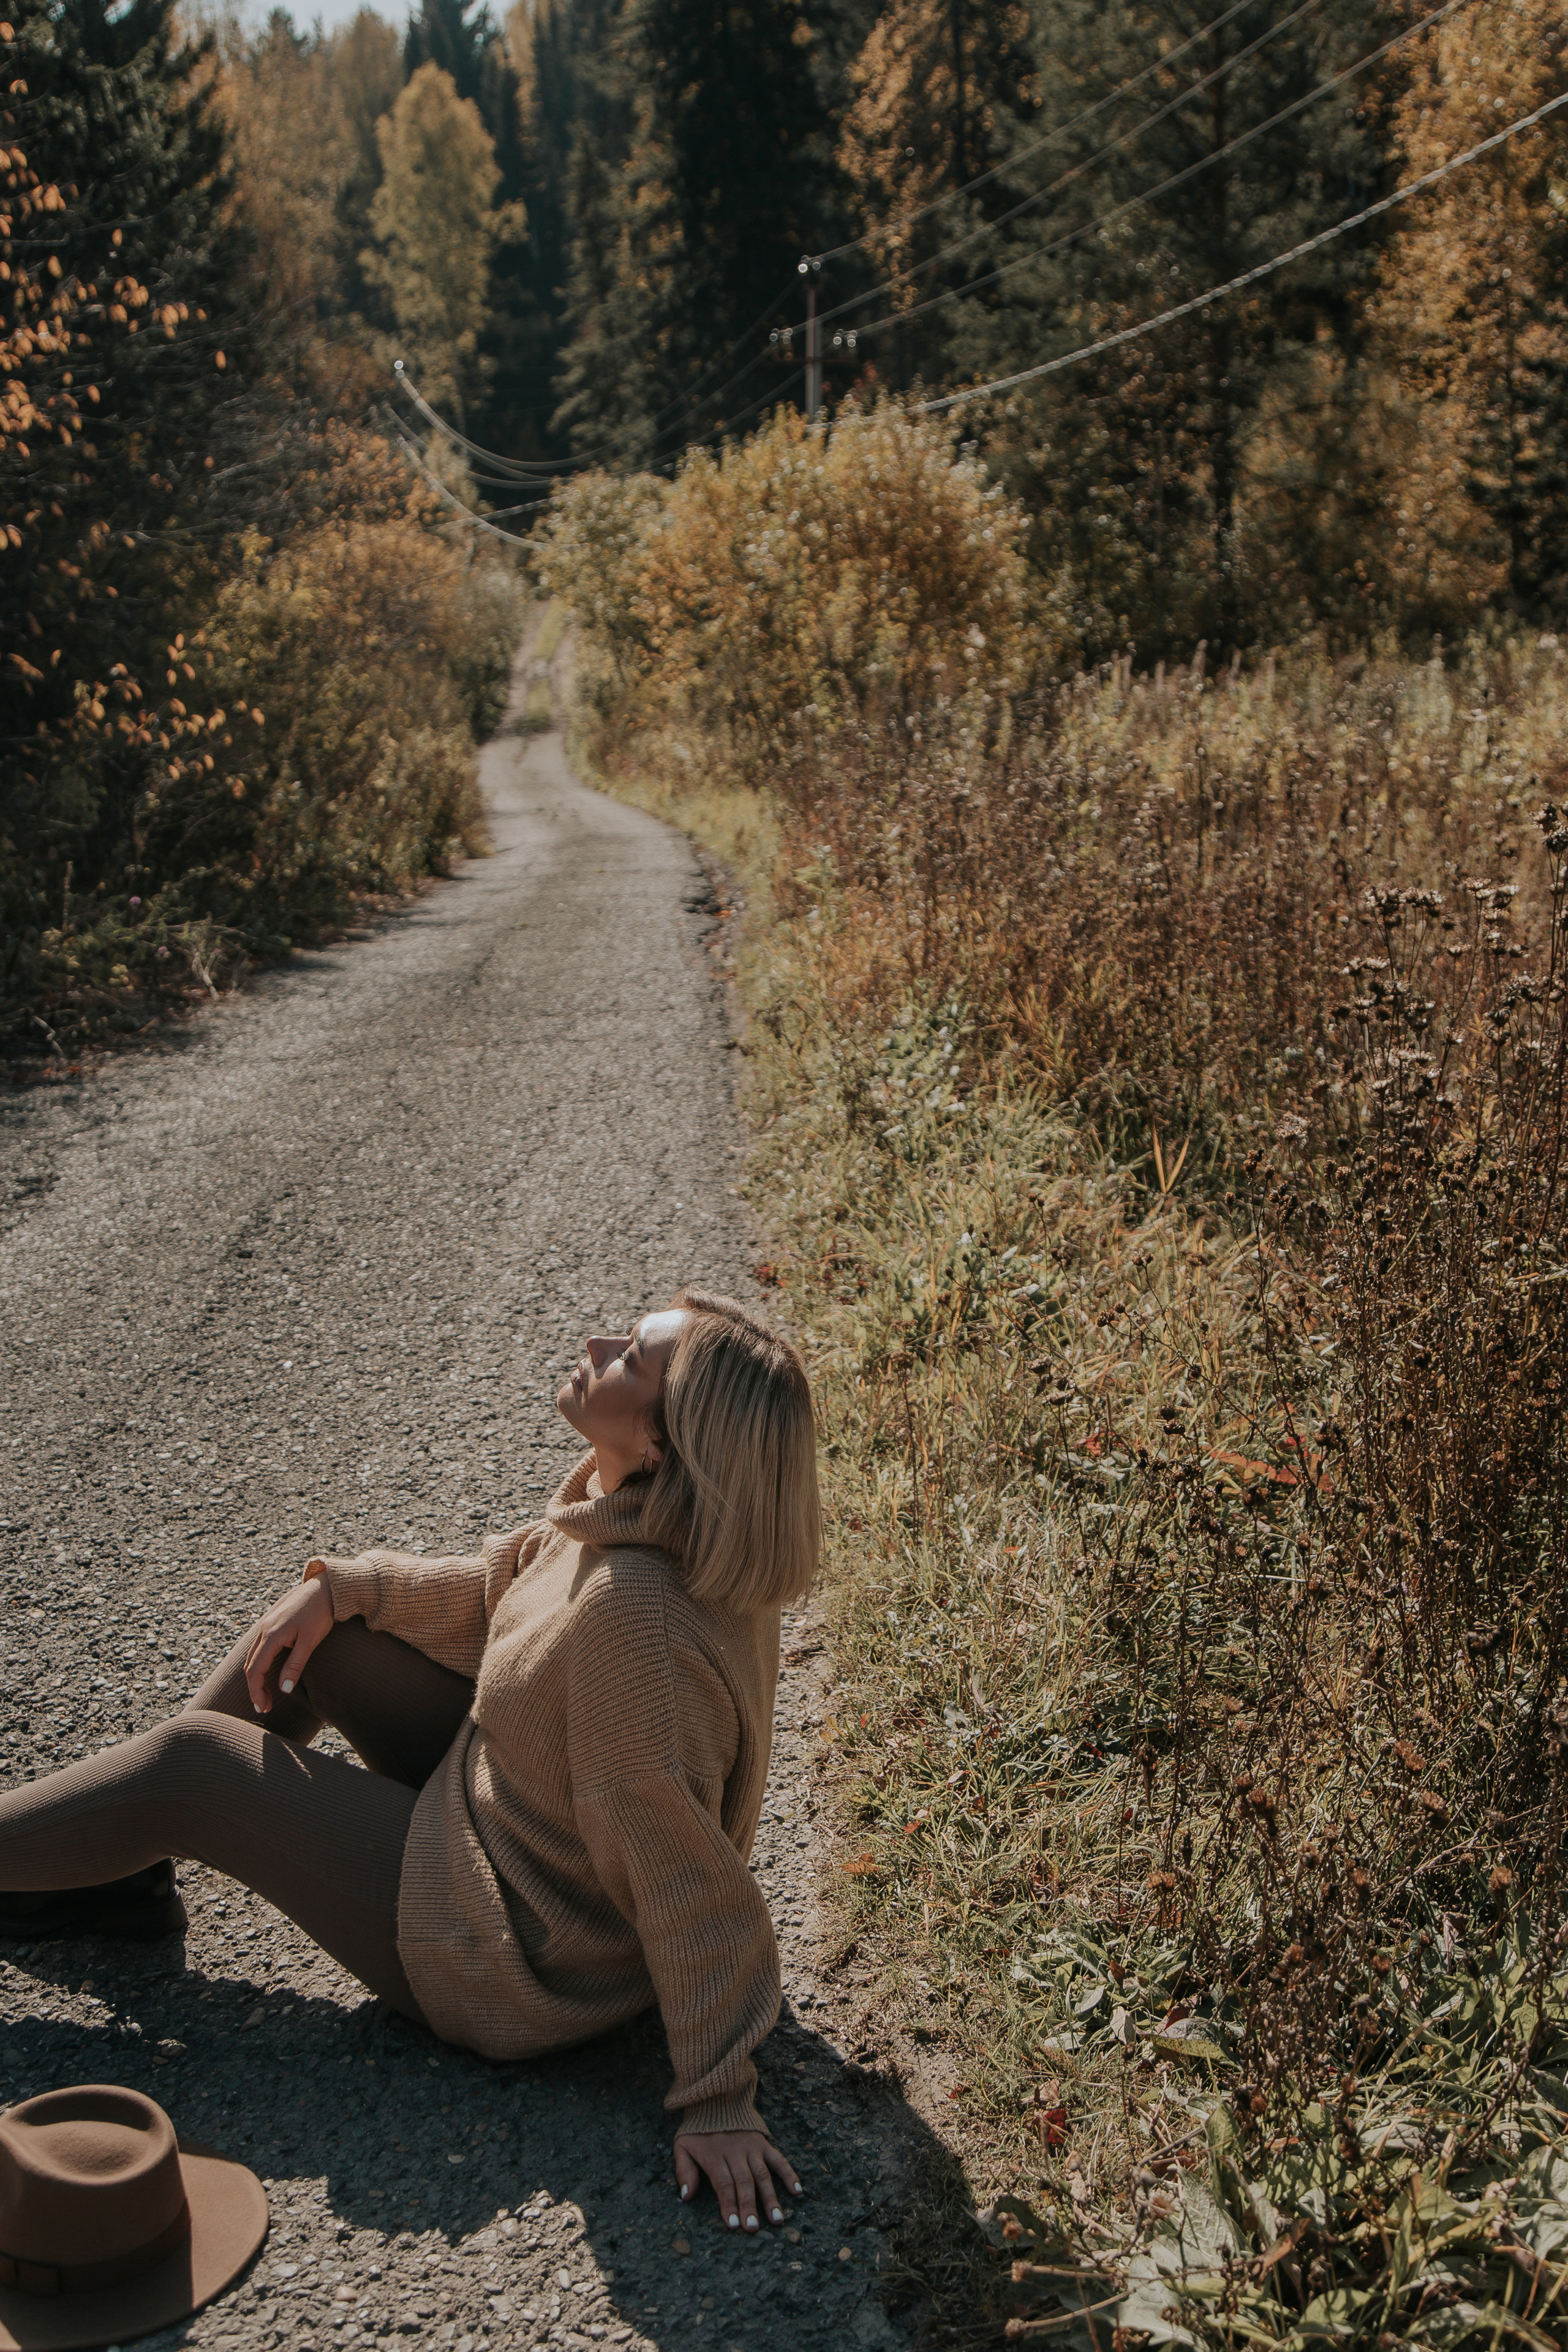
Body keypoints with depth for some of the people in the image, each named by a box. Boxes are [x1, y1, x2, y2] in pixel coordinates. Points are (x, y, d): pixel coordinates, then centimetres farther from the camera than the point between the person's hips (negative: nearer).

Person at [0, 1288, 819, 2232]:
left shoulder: (632, 1612, -37)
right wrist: (342, 1585, -1)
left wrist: (718, 2100, -26)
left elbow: (687, 1881, -32)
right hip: (516, 1820, 9)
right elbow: (499, 1590, 10)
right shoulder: (624, 1509, -9)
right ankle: (115, 1869, 29)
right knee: (318, 1628, 11)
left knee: (188, 1765, -2)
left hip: (521, 1965, -9)